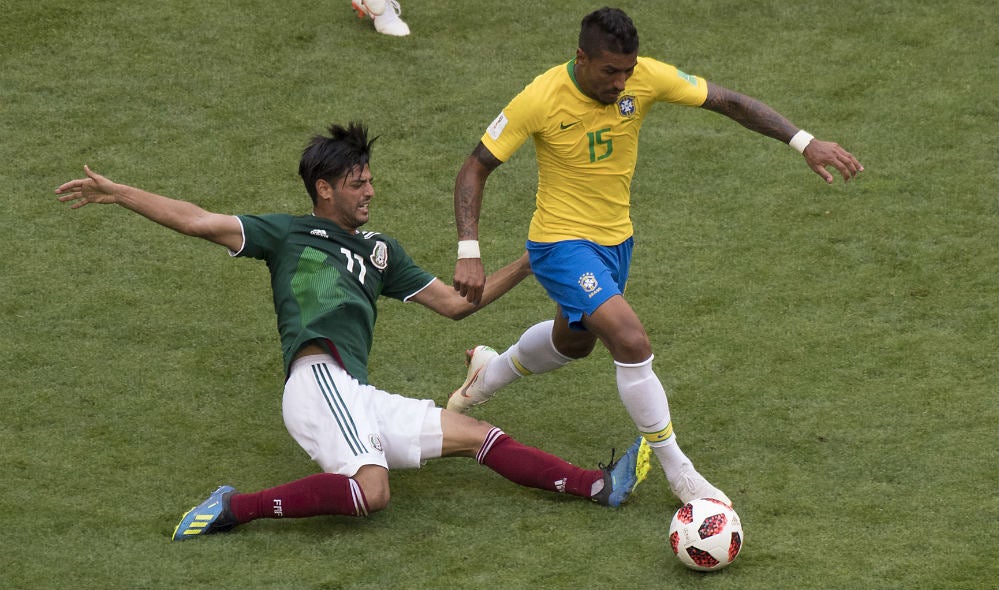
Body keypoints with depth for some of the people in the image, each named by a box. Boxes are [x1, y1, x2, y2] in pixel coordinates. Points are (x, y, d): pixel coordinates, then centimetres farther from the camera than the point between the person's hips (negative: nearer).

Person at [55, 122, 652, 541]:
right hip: (319, 379, -7)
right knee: (372, 491, -32)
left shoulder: (380, 250, 28)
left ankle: (598, 486, 6)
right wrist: (114, 192, -7)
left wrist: (524, 266, 22)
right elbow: (198, 221, 1)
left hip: (361, 399, 7)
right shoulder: (289, 233, 10)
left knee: (478, 435, 4)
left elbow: (455, 302, 29)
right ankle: (234, 507, -25)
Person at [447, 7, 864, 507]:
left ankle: (490, 372, 59)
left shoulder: (646, 78, -16)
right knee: (632, 342, -22)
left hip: (616, 239, 6)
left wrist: (804, 142, -18)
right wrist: (468, 253, -26)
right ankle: (678, 473, -7)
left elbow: (729, 102, -9)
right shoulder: (541, 100, -25)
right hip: (562, 244, -6)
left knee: (574, 341, 29)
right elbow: (475, 169, -16)